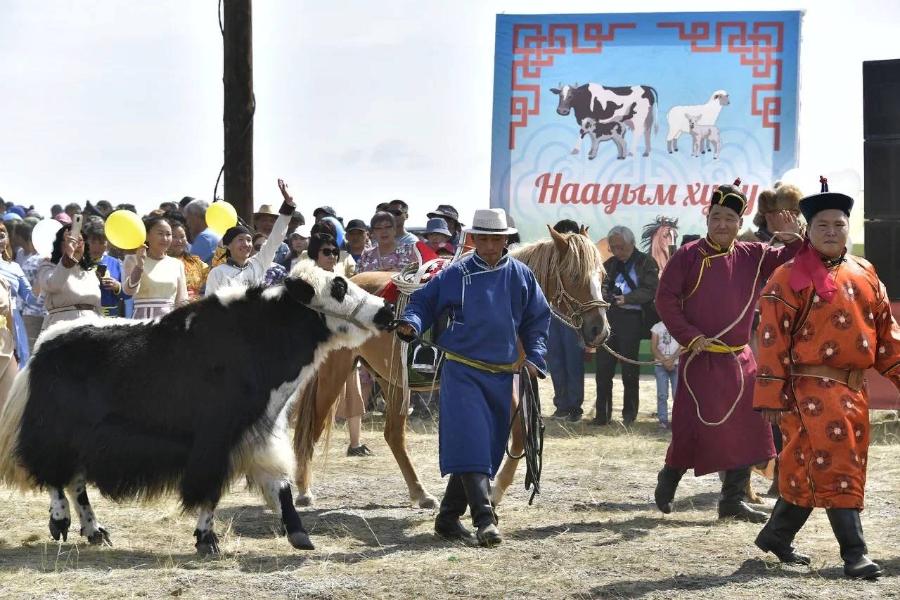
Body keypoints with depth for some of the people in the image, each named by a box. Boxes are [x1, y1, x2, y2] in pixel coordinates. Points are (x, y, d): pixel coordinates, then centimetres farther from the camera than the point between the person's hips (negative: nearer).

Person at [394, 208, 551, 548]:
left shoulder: (521, 277, 6)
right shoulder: (456, 275, -2)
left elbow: (537, 319, 14)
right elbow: (423, 302, 4)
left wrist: (534, 358, 2)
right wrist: (411, 324, -17)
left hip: (502, 376, 4)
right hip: (462, 370, -4)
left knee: (489, 448, 8)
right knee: (471, 441, -19)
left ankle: (449, 517, 18)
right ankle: (485, 518, -24)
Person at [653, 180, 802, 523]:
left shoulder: (753, 256, 6)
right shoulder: (687, 257, -5)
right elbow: (665, 300, -7)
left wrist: (793, 239, -16)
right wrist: (689, 337, -16)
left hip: (740, 360, 5)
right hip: (700, 360, -5)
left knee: (746, 429, 4)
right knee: (694, 427, -4)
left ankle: (733, 501, 13)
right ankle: (668, 481, 21)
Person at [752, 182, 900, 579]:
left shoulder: (864, 274, 12)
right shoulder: (791, 278, -7)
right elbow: (773, 339, -9)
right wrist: (771, 397, -13)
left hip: (852, 389, 7)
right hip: (811, 387, -6)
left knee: (809, 470, 13)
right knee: (835, 467, -10)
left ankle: (776, 536, 28)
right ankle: (854, 553, -8)